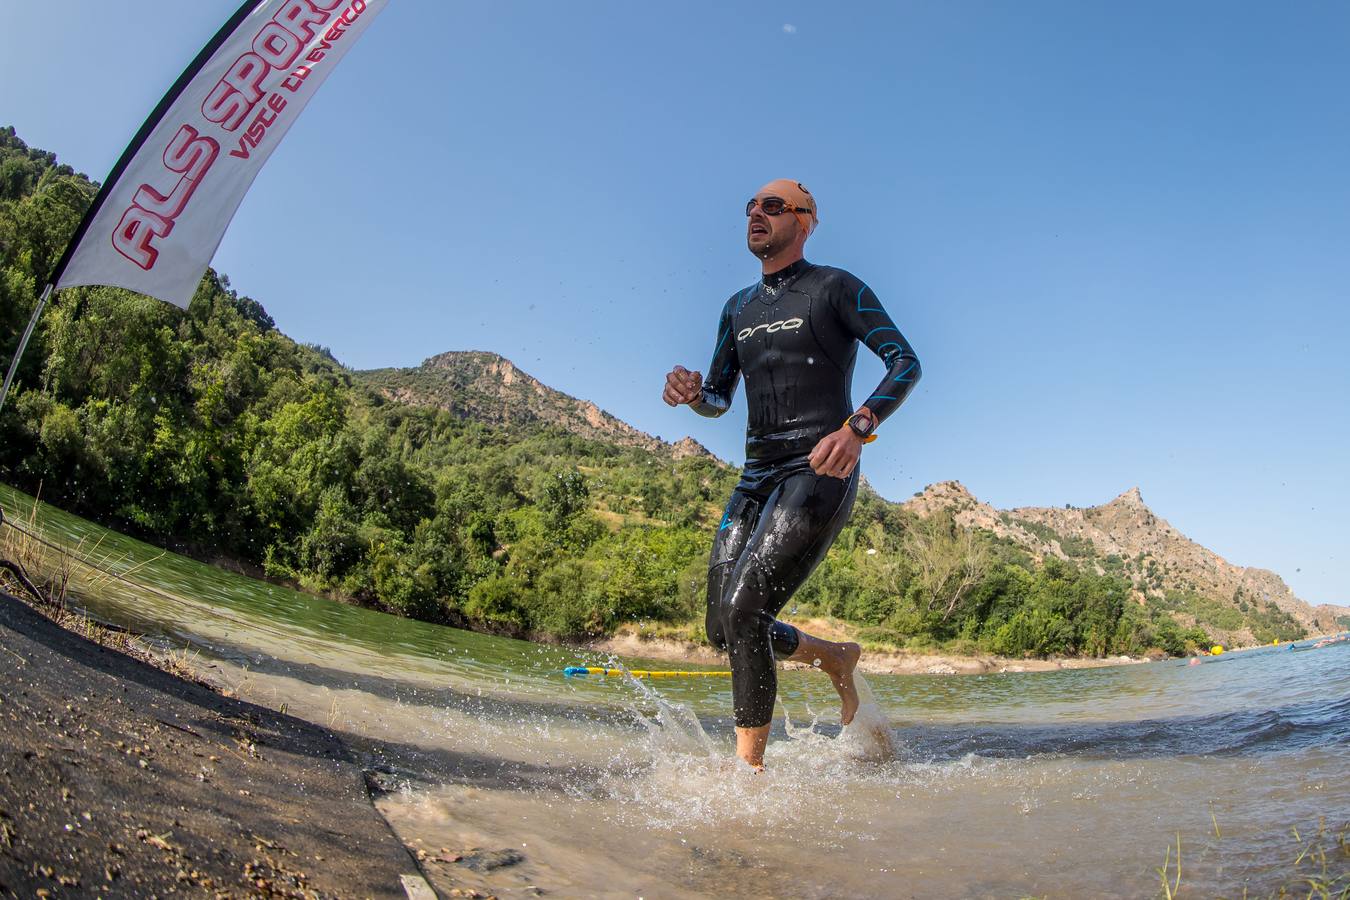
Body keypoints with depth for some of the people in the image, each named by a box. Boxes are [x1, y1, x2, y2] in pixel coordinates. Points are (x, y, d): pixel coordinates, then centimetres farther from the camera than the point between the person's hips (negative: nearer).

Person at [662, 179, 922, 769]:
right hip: (757, 477, 7)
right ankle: (836, 657, 31)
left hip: (820, 472, -7)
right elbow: (719, 399, 22)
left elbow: (905, 361, -6)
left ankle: (750, 768, -7)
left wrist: (857, 427, -23)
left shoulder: (835, 288, 2)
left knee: (743, 608, -21)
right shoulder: (739, 308, 20)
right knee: (723, 630, 5)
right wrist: (692, 393, -4)